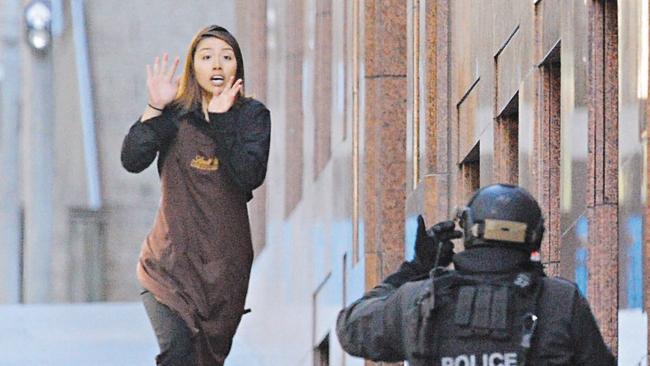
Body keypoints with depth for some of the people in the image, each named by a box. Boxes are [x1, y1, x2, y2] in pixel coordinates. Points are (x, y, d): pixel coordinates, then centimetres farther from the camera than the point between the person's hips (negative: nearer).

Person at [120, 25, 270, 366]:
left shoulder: (252, 115, 2)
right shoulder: (173, 113, 4)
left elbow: (251, 176, -14)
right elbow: (132, 160, -10)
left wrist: (220, 120, -17)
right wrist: (155, 107, -17)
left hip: (225, 261, 1)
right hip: (171, 257, -1)